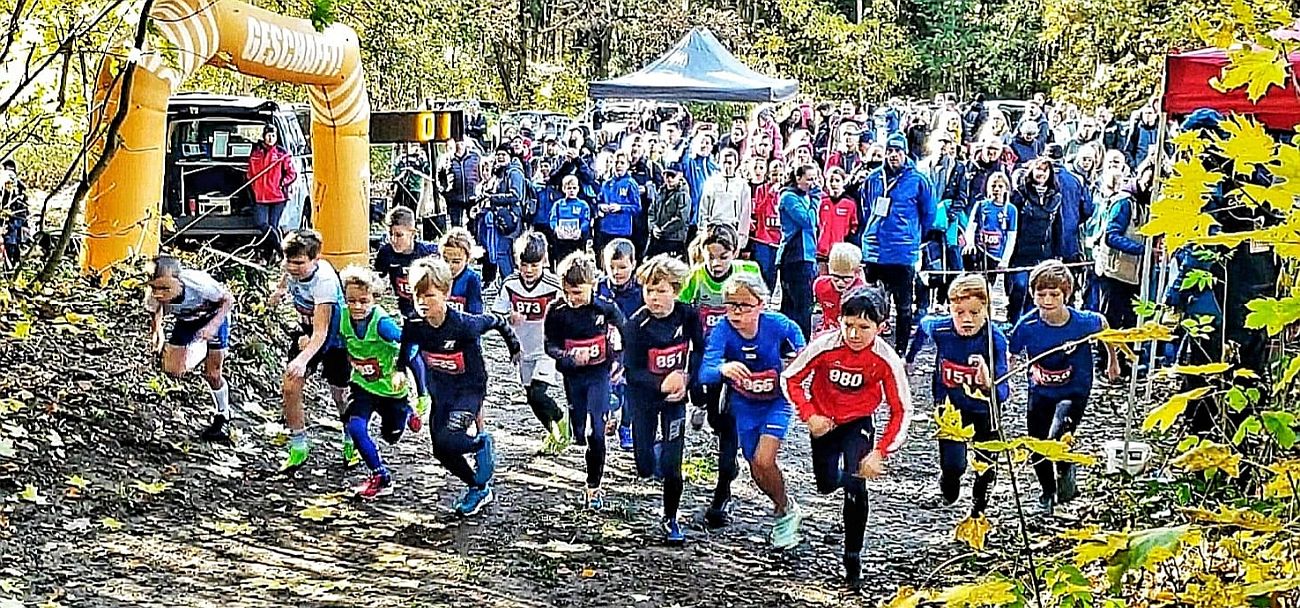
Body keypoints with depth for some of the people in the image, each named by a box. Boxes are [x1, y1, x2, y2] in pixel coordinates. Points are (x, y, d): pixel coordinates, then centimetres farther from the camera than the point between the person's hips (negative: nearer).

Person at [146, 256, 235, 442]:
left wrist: (213, 326, -37)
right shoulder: (155, 294, -30)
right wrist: (157, 332, -25)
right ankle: (198, 348, 32)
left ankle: (222, 417, 19)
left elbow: (228, 300, -25)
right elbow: (156, 312, -6)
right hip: (186, 320, 4)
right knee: (172, 371, 0)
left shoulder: (199, 284, -41)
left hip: (214, 316, -4)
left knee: (212, 374, -5)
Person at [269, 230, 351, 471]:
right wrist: (280, 290, 17)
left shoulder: (324, 280, -37)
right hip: (306, 332, 6)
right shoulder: (292, 266, -19)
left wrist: (303, 360, -52)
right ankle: (298, 448, 8)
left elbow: (320, 333, -42)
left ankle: (351, 442, 35)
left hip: (334, 339, -6)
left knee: (339, 395, 7)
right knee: (290, 387, -7)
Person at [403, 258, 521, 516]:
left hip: (470, 387, -6)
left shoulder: (464, 324, -28)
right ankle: (479, 487, 30)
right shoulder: (415, 326, -15)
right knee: (441, 451, 8)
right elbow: (406, 355, 6)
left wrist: (514, 346, 4)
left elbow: (496, 321, -10)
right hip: (441, 391, 6)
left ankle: (482, 444, 8)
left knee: (447, 440, -25)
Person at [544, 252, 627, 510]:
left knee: (596, 432, -12)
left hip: (599, 374, -2)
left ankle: (594, 487, -2)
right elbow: (550, 346, -7)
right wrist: (570, 357, -25)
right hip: (572, 375, 2)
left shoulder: (606, 308, -12)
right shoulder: (557, 310, -11)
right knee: (580, 435, 10)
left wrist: (615, 354, -1)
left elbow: (622, 331, 7)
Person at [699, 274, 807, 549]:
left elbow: (800, 349, -2)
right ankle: (786, 511, 39)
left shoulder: (778, 325, -26)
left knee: (763, 462, -18)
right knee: (757, 471, 10)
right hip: (745, 405, 2)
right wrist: (723, 369, -62)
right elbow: (705, 372, -42)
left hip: (777, 401, -2)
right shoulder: (723, 331, -26)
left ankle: (786, 511, 11)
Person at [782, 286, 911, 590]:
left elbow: (901, 411, -15)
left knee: (855, 485, -16)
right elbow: (790, 379, -10)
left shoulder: (886, 360, -26)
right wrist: (809, 416, -19)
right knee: (827, 485, 9)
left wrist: (879, 453, -21)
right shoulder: (824, 346, -26)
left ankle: (853, 559, -3)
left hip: (859, 422, -1)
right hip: (824, 420, 2)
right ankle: (836, 467, 48)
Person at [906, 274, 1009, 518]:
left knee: (986, 465, 9)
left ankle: (979, 509, 38)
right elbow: (923, 326, 7)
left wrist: (989, 382, -51)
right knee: (953, 465, -10)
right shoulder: (938, 328, -21)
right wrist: (909, 360, 21)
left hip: (984, 408, 0)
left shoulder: (995, 338, -27)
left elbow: (1002, 394, -29)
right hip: (951, 406, 0)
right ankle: (948, 489, 27)